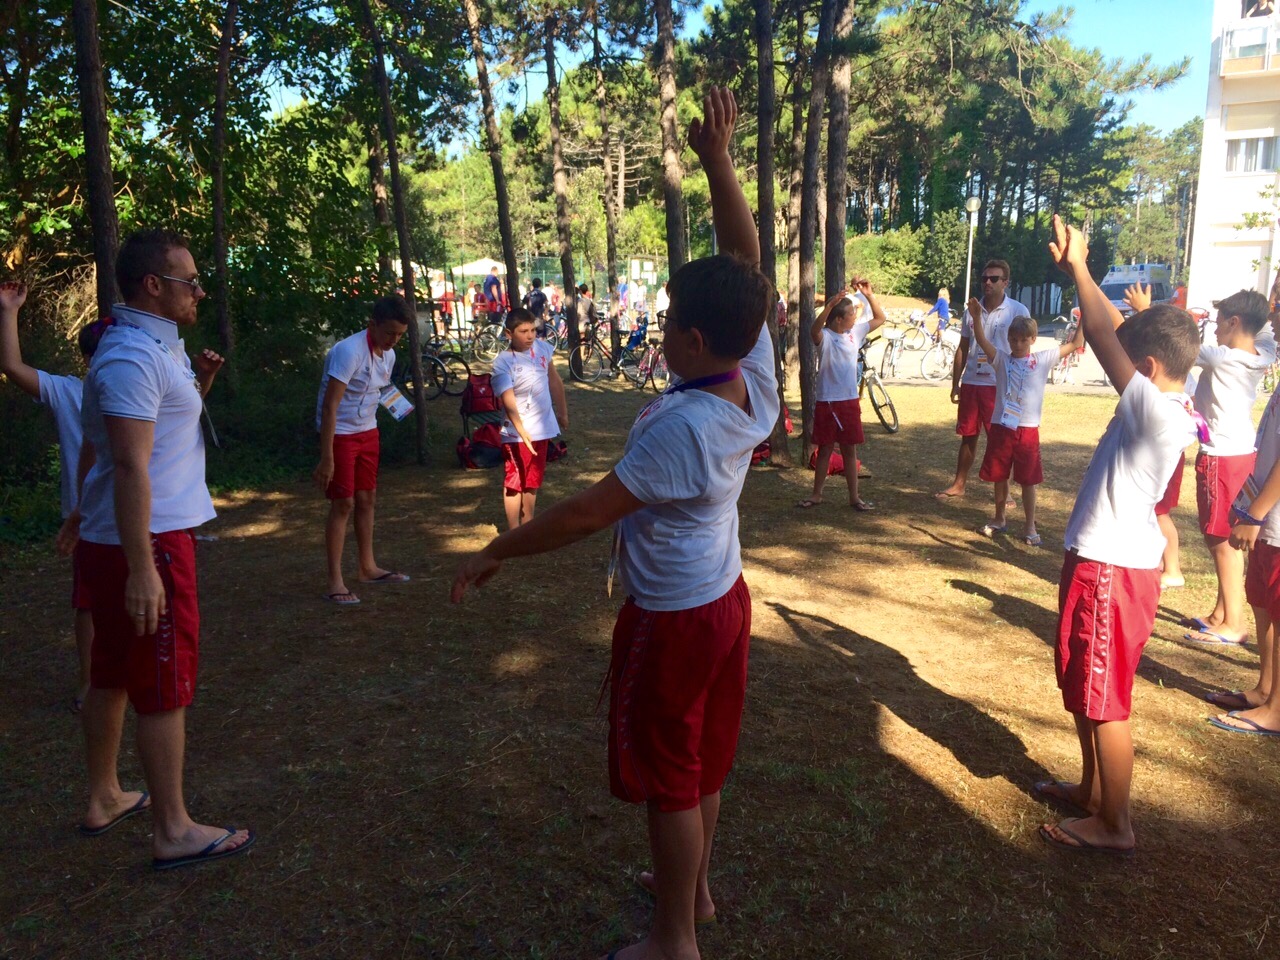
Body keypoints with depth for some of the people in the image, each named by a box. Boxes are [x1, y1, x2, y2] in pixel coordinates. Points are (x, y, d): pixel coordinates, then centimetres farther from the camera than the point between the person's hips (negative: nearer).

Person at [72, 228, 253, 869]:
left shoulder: (147, 347, 14)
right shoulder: (135, 357, -18)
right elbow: (131, 466, -25)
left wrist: (194, 383, 16)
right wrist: (143, 569, -27)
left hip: (110, 542, 10)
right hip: (146, 543, -10)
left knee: (112, 675, 19)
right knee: (164, 686, -2)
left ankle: (104, 800, 33)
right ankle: (173, 832, 9)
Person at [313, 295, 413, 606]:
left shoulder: (388, 355, 2)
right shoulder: (349, 351, -23)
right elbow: (329, 406, -25)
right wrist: (326, 458, -27)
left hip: (368, 433, 8)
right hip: (340, 435, -8)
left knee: (367, 499, 13)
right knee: (343, 503, -6)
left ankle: (367, 567, 26)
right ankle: (335, 581, 1)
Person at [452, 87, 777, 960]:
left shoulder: (681, 427, -30)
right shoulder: (756, 376, -10)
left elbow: (587, 514, -25)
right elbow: (746, 261, -3)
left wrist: (498, 552, -13)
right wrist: (718, 160, -7)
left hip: (671, 617, -8)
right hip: (725, 594, 9)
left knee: (669, 778, 8)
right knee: (703, 759, 24)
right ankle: (693, 886, 45)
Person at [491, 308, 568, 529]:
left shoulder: (543, 348, -1)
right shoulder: (503, 362, -19)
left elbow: (554, 381, 14)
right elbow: (508, 399, -30)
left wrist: (562, 412, 21)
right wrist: (521, 432, -43)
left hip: (541, 427, 6)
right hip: (517, 432, -6)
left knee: (533, 480, 19)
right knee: (514, 482, 1)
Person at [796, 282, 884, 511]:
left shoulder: (855, 333, 6)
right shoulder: (825, 337, -12)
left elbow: (880, 318, 14)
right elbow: (814, 330, -36)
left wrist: (868, 295, 0)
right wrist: (830, 305, -48)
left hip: (850, 400, 5)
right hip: (827, 402, -5)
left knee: (850, 450, 10)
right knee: (825, 449, 6)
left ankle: (854, 497, 17)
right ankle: (816, 494, 20)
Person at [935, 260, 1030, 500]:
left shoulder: (1018, 311, -4)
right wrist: (955, 384, 10)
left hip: (1001, 386, -4)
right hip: (971, 383, 4)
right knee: (968, 436, 13)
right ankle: (959, 485, 24)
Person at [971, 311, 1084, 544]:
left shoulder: (1044, 359, 3)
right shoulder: (1002, 359, 1)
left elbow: (1074, 344, 6)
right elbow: (982, 341, -13)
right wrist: (976, 317, -28)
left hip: (1028, 430, -1)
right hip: (1001, 427, 1)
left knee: (1028, 480, 6)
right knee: (1000, 477, 13)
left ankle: (1030, 527, 16)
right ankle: (999, 519, 31)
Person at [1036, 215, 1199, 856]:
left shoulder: (1154, 409, -21)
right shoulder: (1172, 409, 5)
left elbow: (1102, 337, -19)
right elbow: (1118, 332, 12)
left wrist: (1077, 264, -7)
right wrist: (1078, 268, 12)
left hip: (1109, 571, -10)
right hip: (1112, 562, 10)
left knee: (1103, 701, 2)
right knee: (1085, 690, 22)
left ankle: (1115, 825, 16)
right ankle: (1091, 790, 37)